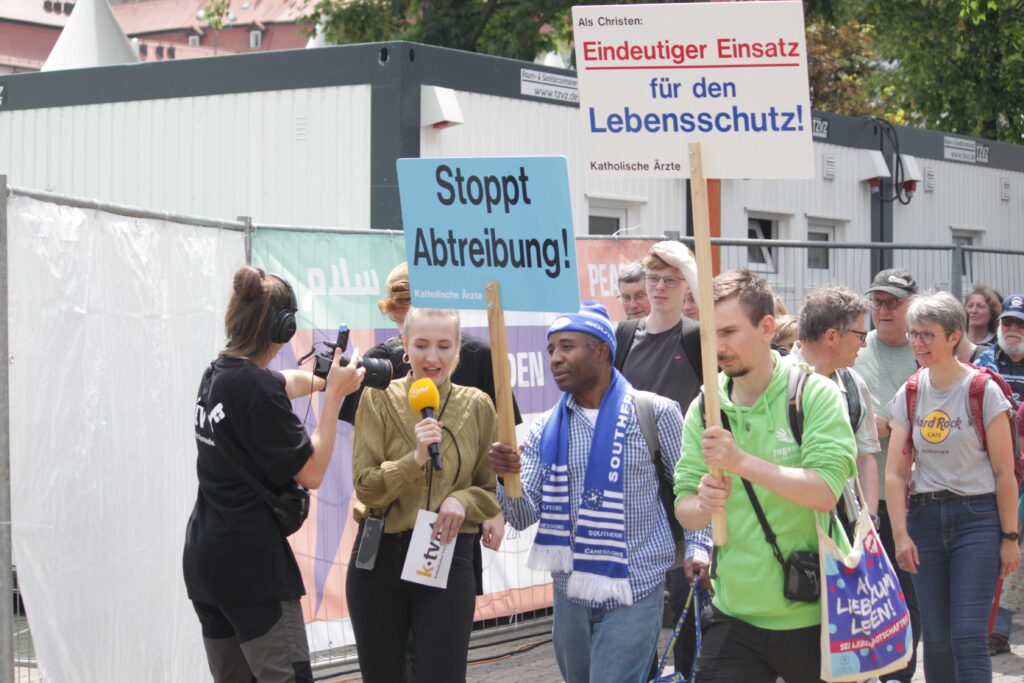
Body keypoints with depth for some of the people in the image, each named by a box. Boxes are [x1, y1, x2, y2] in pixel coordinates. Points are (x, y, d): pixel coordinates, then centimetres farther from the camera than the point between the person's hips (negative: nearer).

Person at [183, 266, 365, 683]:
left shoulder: (217, 374, 9)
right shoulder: (257, 387, -17)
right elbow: (311, 473, -11)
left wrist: (327, 379, 18)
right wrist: (334, 393, -7)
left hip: (205, 558, 9)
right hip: (251, 563, -9)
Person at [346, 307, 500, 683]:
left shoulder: (476, 406, 1)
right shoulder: (379, 399, -2)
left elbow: (494, 488, 8)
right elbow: (365, 488, -7)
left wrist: (463, 501, -12)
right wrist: (415, 458, -22)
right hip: (380, 558, 1)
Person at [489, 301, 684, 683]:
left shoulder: (653, 413, -6)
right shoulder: (546, 430, 6)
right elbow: (524, 518, 1)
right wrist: (508, 478, -18)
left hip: (633, 591, -5)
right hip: (570, 592, 5)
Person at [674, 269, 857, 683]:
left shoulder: (815, 395, -9)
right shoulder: (704, 408, 3)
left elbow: (825, 492, -21)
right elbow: (684, 512, 3)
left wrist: (741, 461, -30)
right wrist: (704, 504, -20)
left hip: (812, 618, -3)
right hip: (734, 619, 3)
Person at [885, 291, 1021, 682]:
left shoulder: (984, 392, -7)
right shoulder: (909, 395, 5)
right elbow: (896, 473, 4)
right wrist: (900, 534, -5)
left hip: (977, 517, -4)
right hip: (925, 516, 4)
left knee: (968, 636, -11)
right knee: (936, 638, 8)